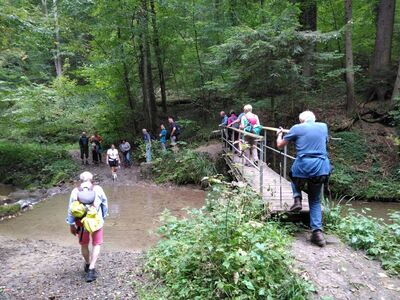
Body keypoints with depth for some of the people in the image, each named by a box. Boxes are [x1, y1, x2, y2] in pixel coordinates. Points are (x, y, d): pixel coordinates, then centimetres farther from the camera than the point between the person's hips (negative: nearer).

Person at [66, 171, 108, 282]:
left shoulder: (75, 192, -6)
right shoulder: (98, 189, -9)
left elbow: (70, 210, -3)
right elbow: (105, 204, -3)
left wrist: (71, 225, 8)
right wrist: (103, 217, 11)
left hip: (82, 223, 2)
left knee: (84, 245, 23)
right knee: (96, 245, 14)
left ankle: (88, 265, 41)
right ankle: (91, 269, 4)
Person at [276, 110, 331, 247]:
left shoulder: (297, 128, 3)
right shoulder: (323, 126, 13)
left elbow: (280, 145, 12)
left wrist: (279, 134, 31)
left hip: (303, 166, -3)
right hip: (321, 168, 3)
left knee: (295, 176, 35)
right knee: (315, 201, 17)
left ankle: (297, 200, 13)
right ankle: (317, 231, 5)